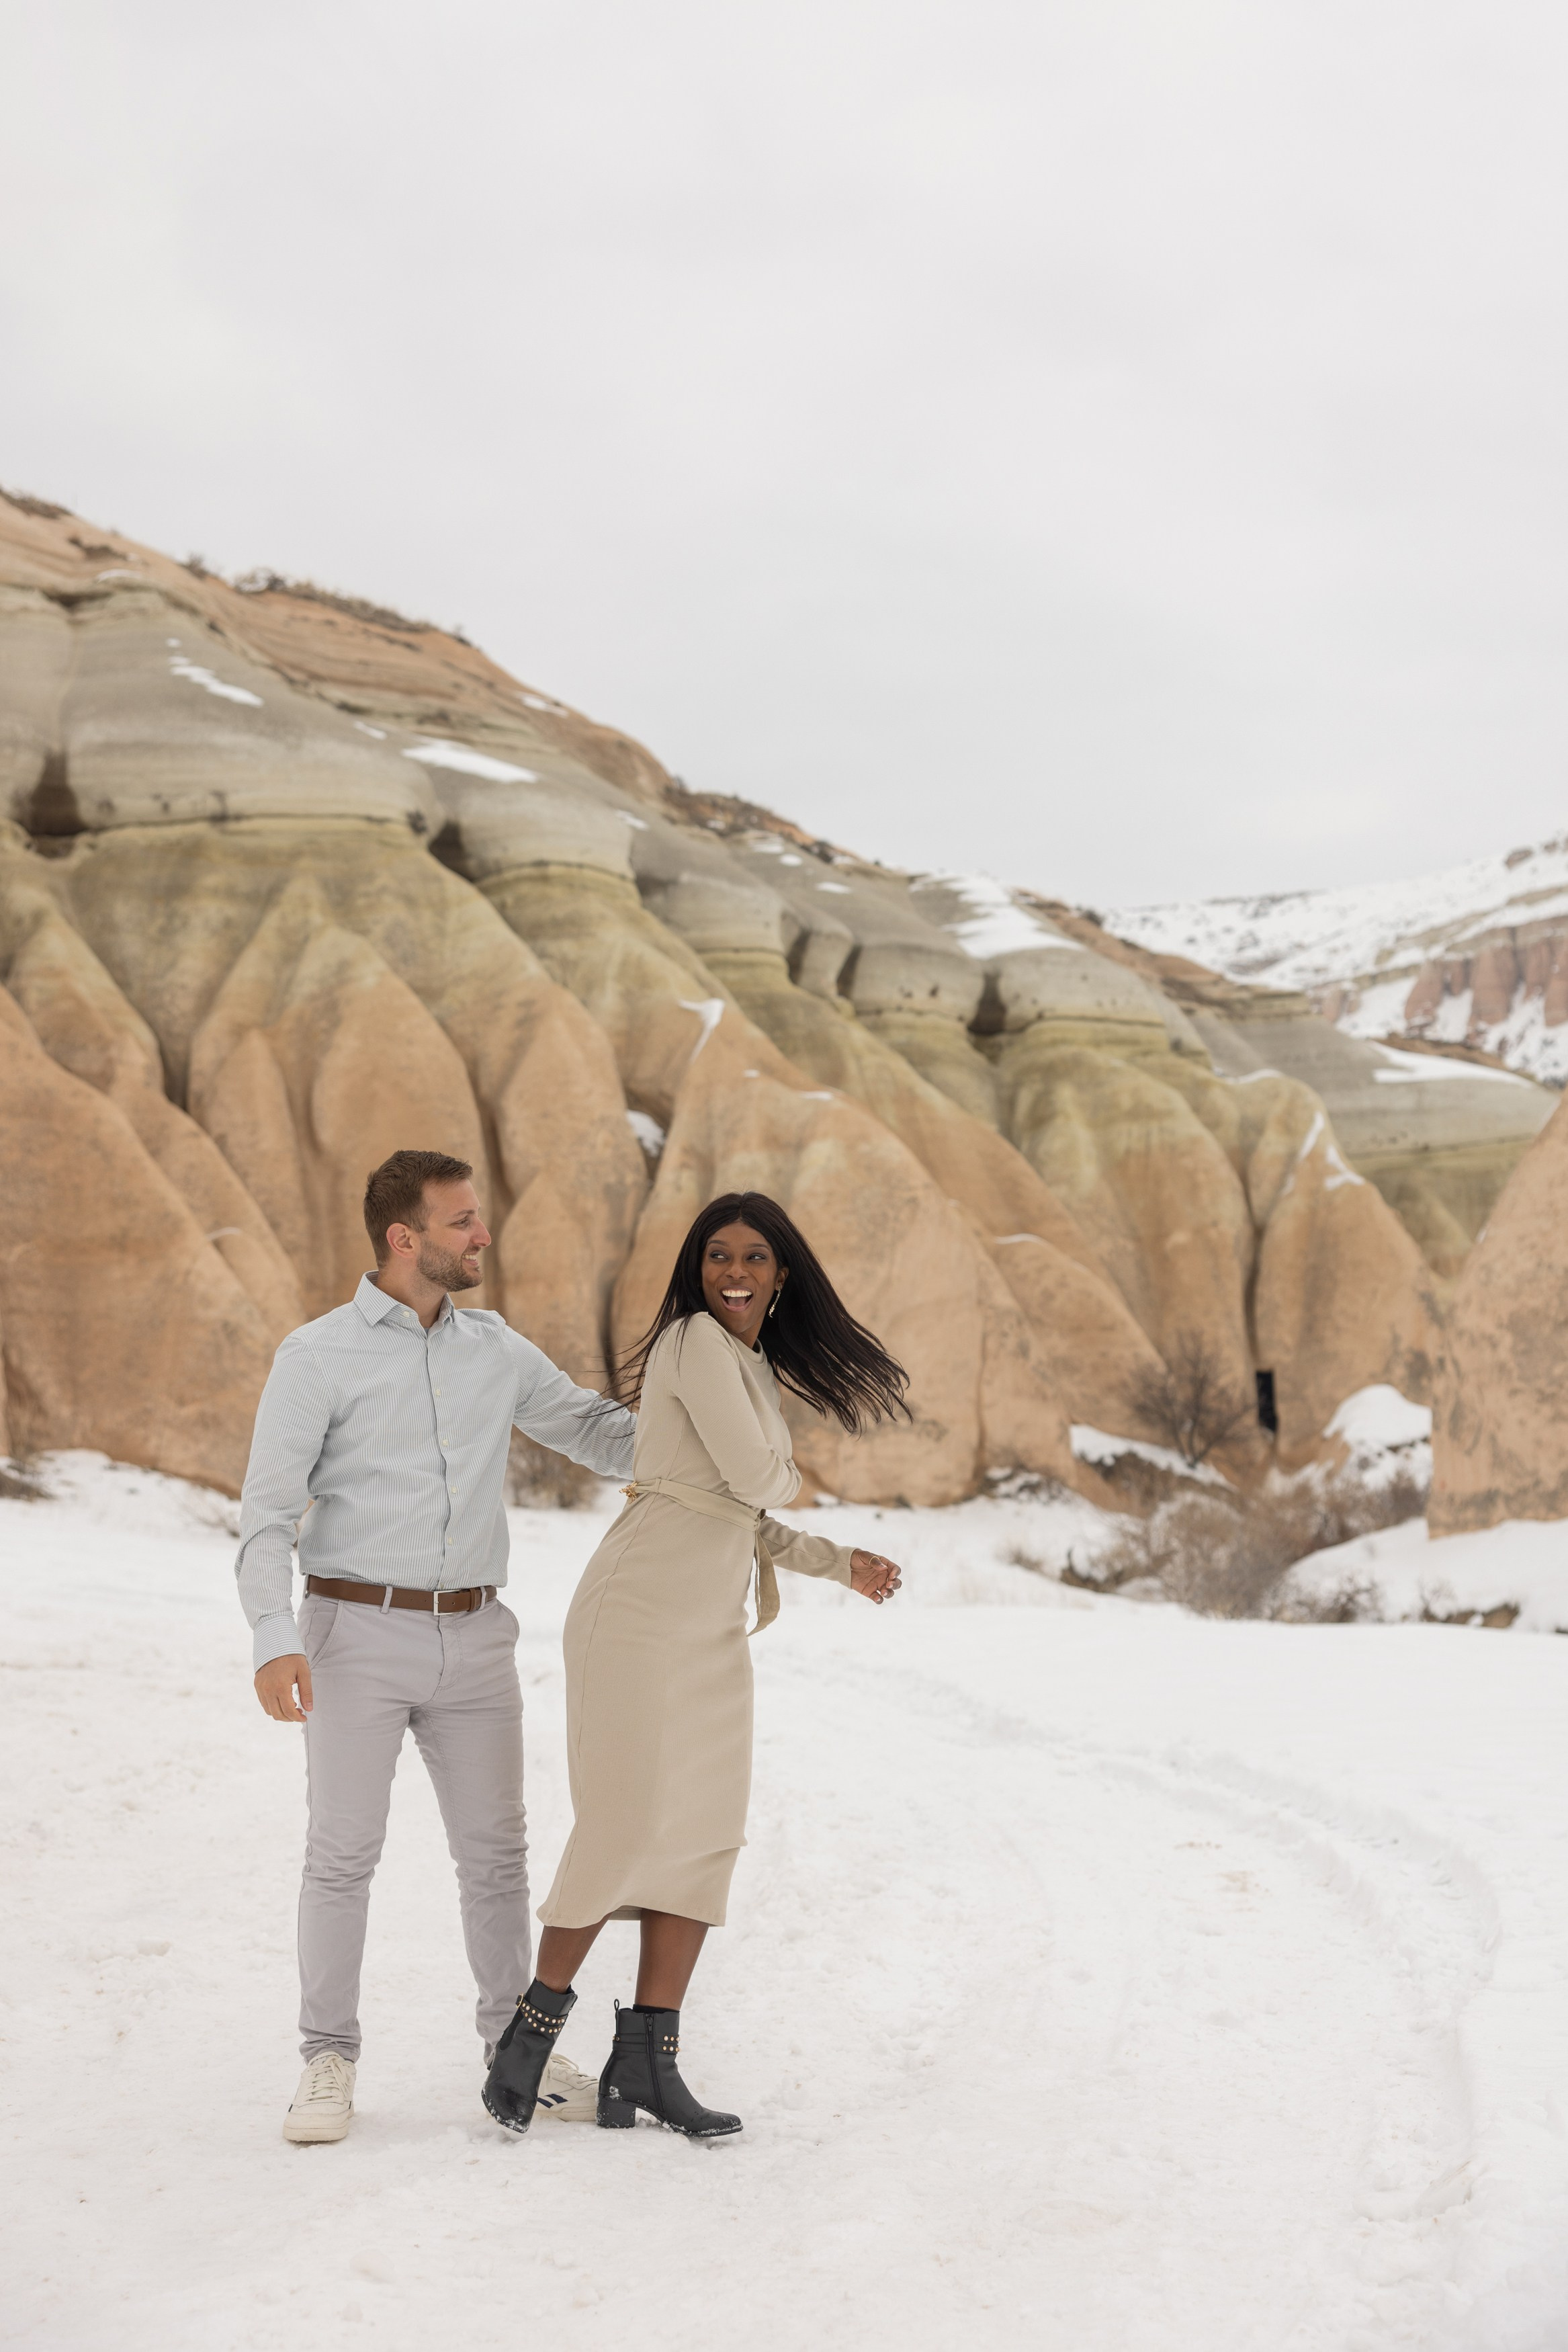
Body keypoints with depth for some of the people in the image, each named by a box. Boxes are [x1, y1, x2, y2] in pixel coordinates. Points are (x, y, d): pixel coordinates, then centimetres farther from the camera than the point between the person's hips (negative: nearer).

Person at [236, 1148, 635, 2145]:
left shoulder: (497, 1349, 8)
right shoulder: (318, 1356, -6)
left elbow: (598, 1430, 17)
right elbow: (269, 1513, -9)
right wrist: (275, 1637, -22)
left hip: (474, 1633, 4)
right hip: (359, 1631, -4)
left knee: (496, 1848, 8)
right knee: (344, 1852, -2)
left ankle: (516, 2042, 21)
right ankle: (330, 2062, 9)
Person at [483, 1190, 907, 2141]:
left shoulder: (760, 1372, 18)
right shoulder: (695, 1341, -10)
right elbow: (751, 1479, -16)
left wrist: (841, 1562, 16)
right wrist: (791, 1476, 6)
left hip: (714, 1630, 9)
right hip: (638, 1612, -9)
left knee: (706, 1837, 4)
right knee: (628, 1825, -9)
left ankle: (646, 2062, 8)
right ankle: (535, 2025, 8)